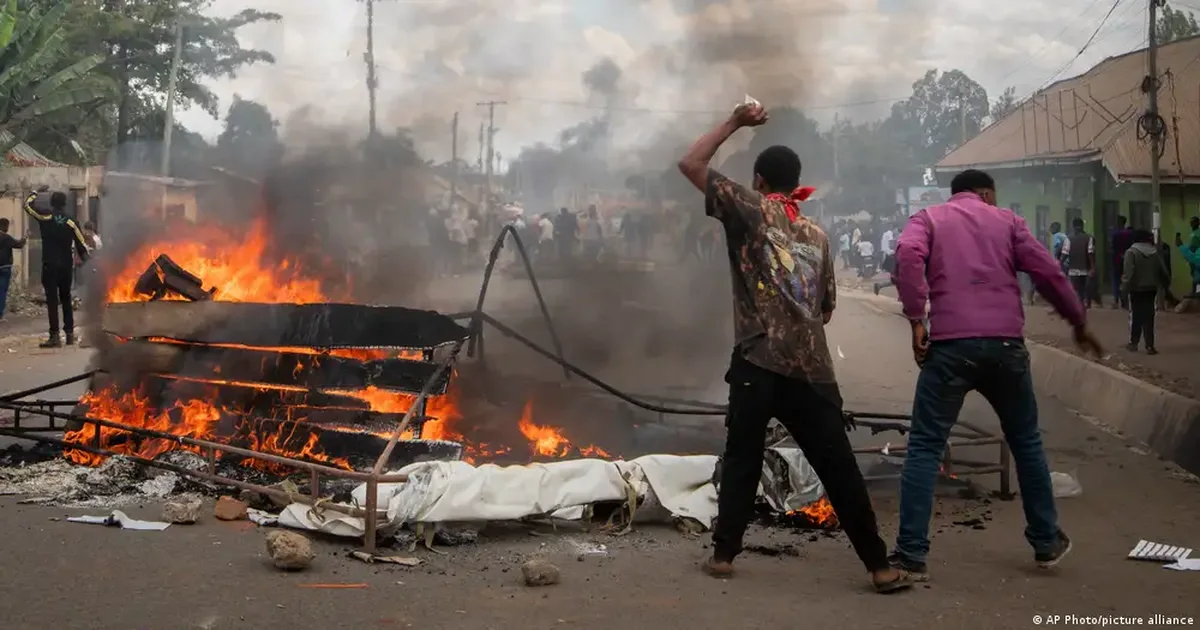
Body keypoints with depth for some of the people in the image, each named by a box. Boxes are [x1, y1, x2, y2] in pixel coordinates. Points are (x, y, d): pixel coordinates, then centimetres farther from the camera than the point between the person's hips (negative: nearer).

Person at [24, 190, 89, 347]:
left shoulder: (45, 219, -6)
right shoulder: (71, 223, -1)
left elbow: (27, 204, 6)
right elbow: (82, 245, 1)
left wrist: (36, 193, 21)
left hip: (50, 266, -3)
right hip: (66, 266, 3)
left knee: (52, 300, -5)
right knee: (66, 299, 15)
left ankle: (55, 336, -12)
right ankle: (70, 333, 16)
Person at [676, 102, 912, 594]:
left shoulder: (750, 209, 3)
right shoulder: (816, 234, 16)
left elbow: (690, 164, 5)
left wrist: (734, 123, 11)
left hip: (759, 361, -3)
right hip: (813, 368, 3)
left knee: (742, 459, 11)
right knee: (839, 467, 3)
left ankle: (723, 555, 13)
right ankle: (880, 567, 3)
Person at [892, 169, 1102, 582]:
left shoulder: (929, 218, 14)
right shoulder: (1006, 220, 18)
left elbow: (908, 254, -8)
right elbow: (1048, 272, 11)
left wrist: (916, 319, -8)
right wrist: (1079, 323, 23)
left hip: (951, 343, -2)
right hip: (1005, 342, 2)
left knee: (925, 447, 3)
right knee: (1026, 442, 19)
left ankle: (911, 555, -4)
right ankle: (1046, 542, 28)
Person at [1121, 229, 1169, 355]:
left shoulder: (1131, 252, -9)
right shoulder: (1155, 253, 6)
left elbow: (1128, 273, -18)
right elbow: (1163, 272, 9)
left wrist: (1124, 288, -16)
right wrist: (1166, 284, 24)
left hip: (1136, 289, -4)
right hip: (1151, 289, 4)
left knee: (1135, 316, 8)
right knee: (1149, 317, 5)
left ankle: (1133, 343, 16)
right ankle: (1150, 346, -1)